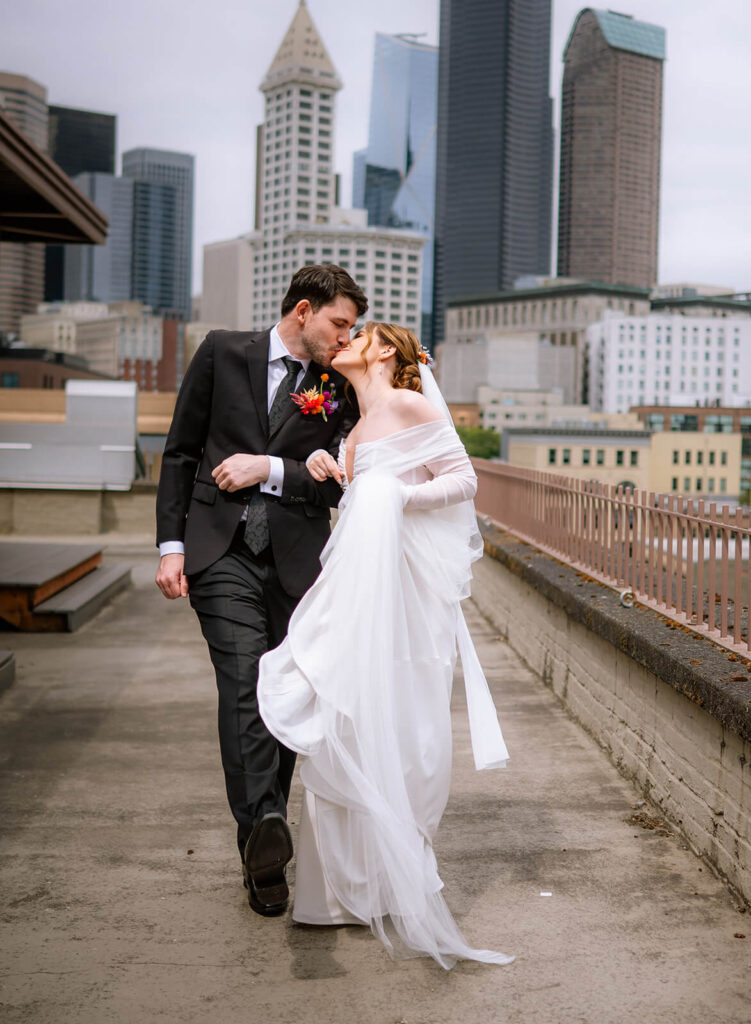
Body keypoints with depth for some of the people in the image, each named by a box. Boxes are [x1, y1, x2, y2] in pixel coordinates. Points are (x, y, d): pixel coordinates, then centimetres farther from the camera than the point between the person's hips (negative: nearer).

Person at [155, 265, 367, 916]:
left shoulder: (341, 387, 7)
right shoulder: (223, 353, 5)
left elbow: (339, 484, 3)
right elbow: (181, 453, 6)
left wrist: (271, 469, -12)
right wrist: (171, 546, 0)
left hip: (297, 561, 2)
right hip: (221, 552, -2)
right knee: (245, 686, -18)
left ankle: (265, 839, 20)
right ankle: (264, 828, -25)